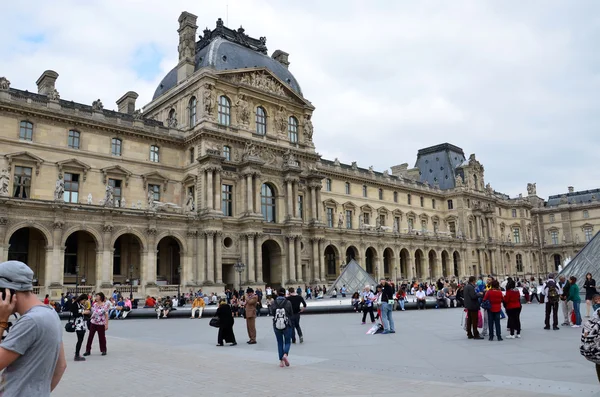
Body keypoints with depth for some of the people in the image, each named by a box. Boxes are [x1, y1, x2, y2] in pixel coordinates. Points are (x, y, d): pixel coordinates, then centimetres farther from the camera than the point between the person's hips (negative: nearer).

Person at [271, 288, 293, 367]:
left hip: (276, 326, 2)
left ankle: (281, 361, 13)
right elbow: (291, 314, 0)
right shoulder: (288, 303, -10)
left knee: (279, 343, 15)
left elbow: (272, 313, 3)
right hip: (287, 325, -1)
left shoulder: (273, 303, -7)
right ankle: (285, 355, -13)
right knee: (287, 342, 13)